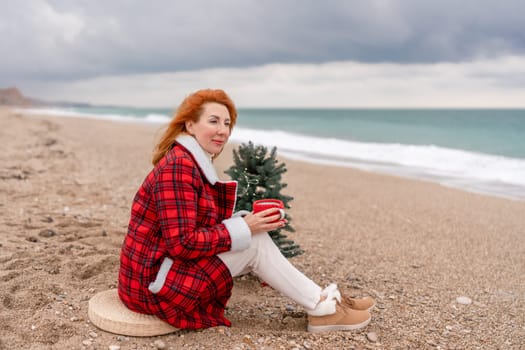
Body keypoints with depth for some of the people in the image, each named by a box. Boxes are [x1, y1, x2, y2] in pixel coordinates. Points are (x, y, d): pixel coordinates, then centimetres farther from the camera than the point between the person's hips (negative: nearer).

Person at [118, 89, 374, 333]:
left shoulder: (193, 164, 10)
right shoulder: (178, 167, -21)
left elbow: (203, 227, 9)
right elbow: (182, 243, -26)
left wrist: (246, 222, -5)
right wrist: (243, 228, -20)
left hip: (167, 269, 9)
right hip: (155, 282, -9)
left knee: (254, 237, 4)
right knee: (255, 242, -14)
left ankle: (323, 299, 6)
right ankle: (323, 308, -1)